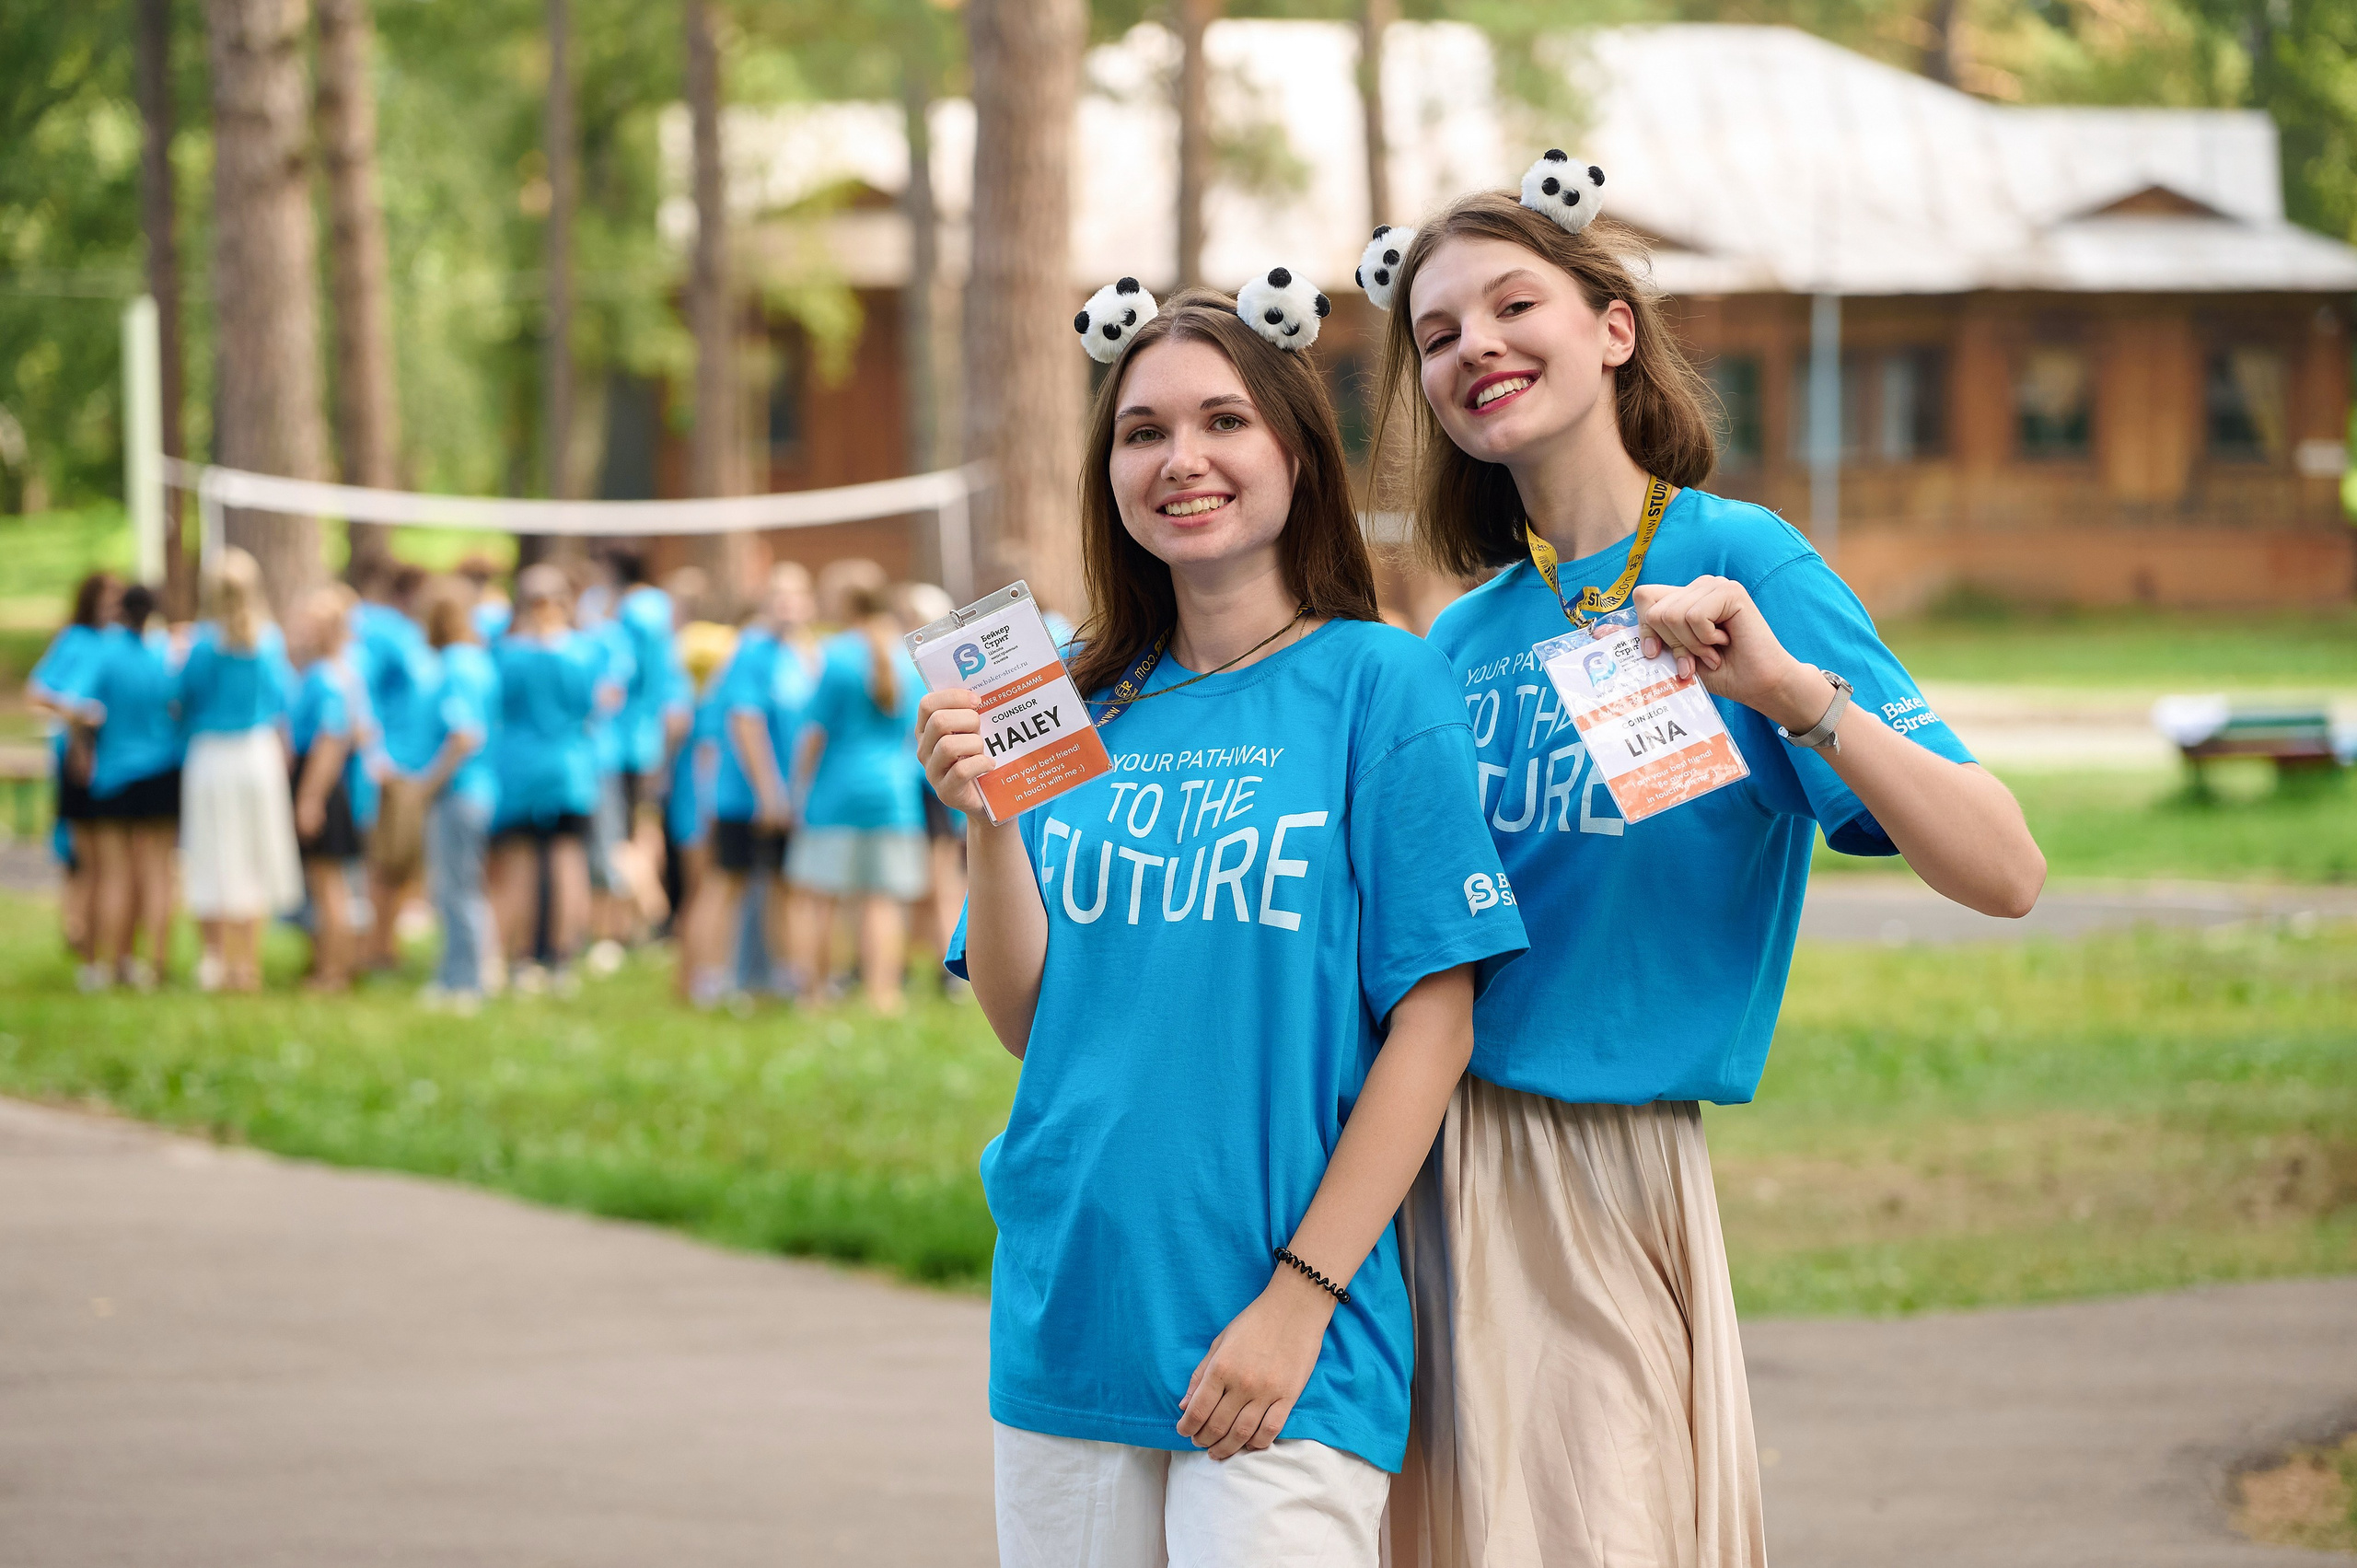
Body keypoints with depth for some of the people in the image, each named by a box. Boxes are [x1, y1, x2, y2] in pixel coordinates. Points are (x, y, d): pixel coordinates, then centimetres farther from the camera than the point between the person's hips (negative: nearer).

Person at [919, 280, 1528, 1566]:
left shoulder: (1376, 686, -4)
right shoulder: (1084, 707, 8)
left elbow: (1434, 1021, -7)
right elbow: (1026, 1019, 7)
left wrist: (1301, 1298, -12)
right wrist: (987, 819, -9)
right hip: (1067, 1315, 4)